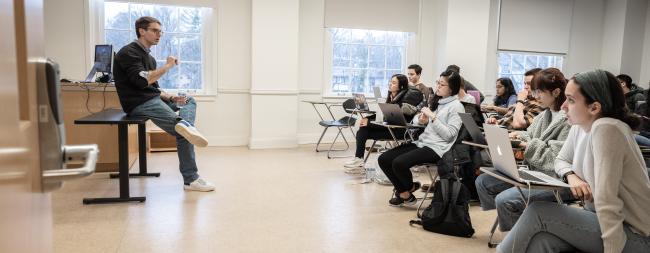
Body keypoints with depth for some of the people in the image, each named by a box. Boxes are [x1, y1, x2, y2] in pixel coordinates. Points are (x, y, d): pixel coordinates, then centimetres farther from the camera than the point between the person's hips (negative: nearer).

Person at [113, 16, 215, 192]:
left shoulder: (149, 57, 22)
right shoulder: (129, 53, -7)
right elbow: (142, 81, -22)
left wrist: (171, 98, 2)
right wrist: (167, 66, -11)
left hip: (153, 99, 10)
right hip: (139, 104, -10)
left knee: (190, 101, 6)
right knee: (183, 135, -17)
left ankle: (184, 125, -27)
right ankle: (190, 180, -13)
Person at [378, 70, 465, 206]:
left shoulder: (456, 106, -5)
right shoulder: (437, 101, 18)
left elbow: (449, 135, -14)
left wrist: (432, 117, -17)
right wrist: (424, 121, 4)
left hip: (437, 147, -8)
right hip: (422, 142, 8)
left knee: (399, 163, -28)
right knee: (383, 159, -6)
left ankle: (410, 187, 5)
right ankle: (404, 192, 8)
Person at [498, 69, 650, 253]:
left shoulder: (606, 129, -24)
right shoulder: (579, 127, 2)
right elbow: (561, 160, 17)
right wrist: (571, 176, -6)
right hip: (601, 220, 6)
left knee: (537, 212, -17)